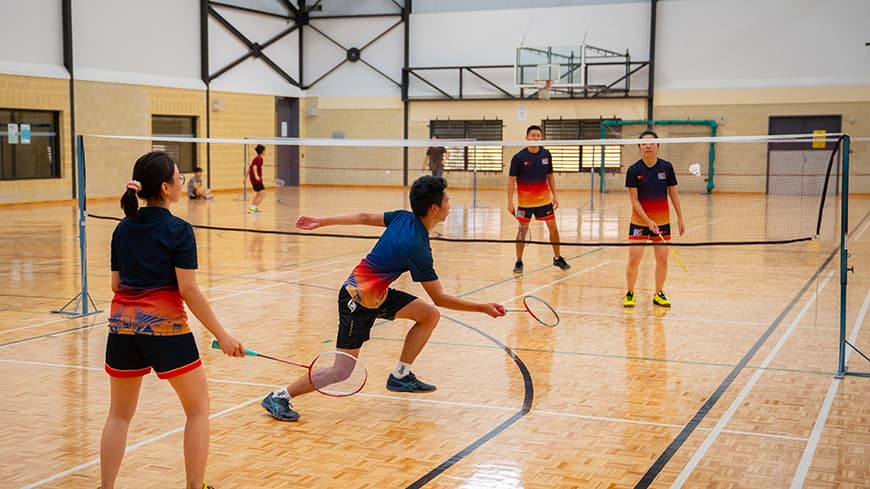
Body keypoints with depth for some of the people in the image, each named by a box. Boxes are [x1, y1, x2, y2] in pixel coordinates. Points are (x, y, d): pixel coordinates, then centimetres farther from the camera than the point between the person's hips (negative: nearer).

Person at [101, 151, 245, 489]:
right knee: (198, 408, 11)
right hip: (166, 327, -5)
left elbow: (116, 284, 11)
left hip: (123, 325, 6)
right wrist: (222, 335, -9)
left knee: (119, 413, 18)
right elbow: (188, 290, -13)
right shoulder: (178, 230, -9)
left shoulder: (122, 229, 8)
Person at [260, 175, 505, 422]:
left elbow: (364, 217, 6)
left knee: (430, 315, 4)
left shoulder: (404, 218, -4)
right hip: (358, 301, -9)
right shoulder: (416, 247, -27)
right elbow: (439, 298, -19)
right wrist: (483, 308, -12)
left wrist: (321, 221, 16)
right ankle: (280, 396, 3)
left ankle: (400, 376, 14)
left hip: (378, 293, 9)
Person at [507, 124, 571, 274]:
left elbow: (550, 176, 12)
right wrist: (510, 201, -13)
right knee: (523, 230, 1)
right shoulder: (518, 158, -10)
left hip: (544, 199, 3)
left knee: (553, 227, 4)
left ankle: (557, 258, 19)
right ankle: (519, 262, 13)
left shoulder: (546, 154, 1)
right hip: (525, 201, -3)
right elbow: (511, 180, -8)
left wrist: (554, 195, 8)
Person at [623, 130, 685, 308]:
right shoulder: (633, 170, -8)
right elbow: (634, 200, -8)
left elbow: (673, 194, 5)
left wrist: (680, 218, 3)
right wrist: (648, 221, -16)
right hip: (639, 221, -2)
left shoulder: (666, 167, -2)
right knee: (634, 258, -5)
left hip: (662, 221, 2)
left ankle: (658, 294, 21)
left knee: (662, 259, 4)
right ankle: (629, 294, 12)